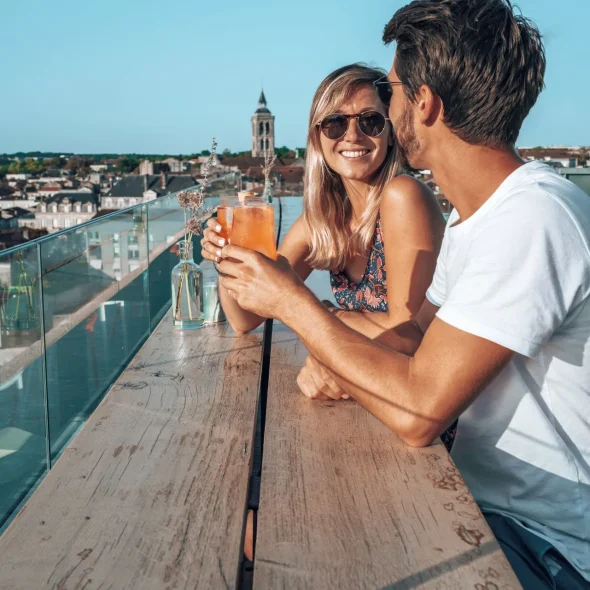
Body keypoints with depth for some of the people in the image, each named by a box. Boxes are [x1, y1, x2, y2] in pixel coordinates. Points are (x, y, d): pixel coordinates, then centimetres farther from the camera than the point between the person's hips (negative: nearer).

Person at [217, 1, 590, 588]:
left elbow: (418, 412, -29)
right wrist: (339, 364, -11)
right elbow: (418, 329, 11)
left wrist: (293, 301, -17)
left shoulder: (533, 220, -26)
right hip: (477, 492, 8)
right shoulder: (471, 214, 7)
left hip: (542, 542, -7)